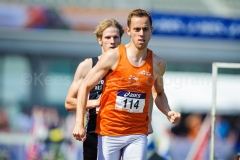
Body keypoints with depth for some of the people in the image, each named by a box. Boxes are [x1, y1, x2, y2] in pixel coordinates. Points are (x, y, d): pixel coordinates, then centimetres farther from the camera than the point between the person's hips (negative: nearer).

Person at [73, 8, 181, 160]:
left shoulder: (158, 63, 2)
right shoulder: (113, 56, -8)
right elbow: (85, 86, -3)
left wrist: (168, 112, 1)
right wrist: (79, 123, -12)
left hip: (138, 135, 2)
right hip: (109, 132, -2)